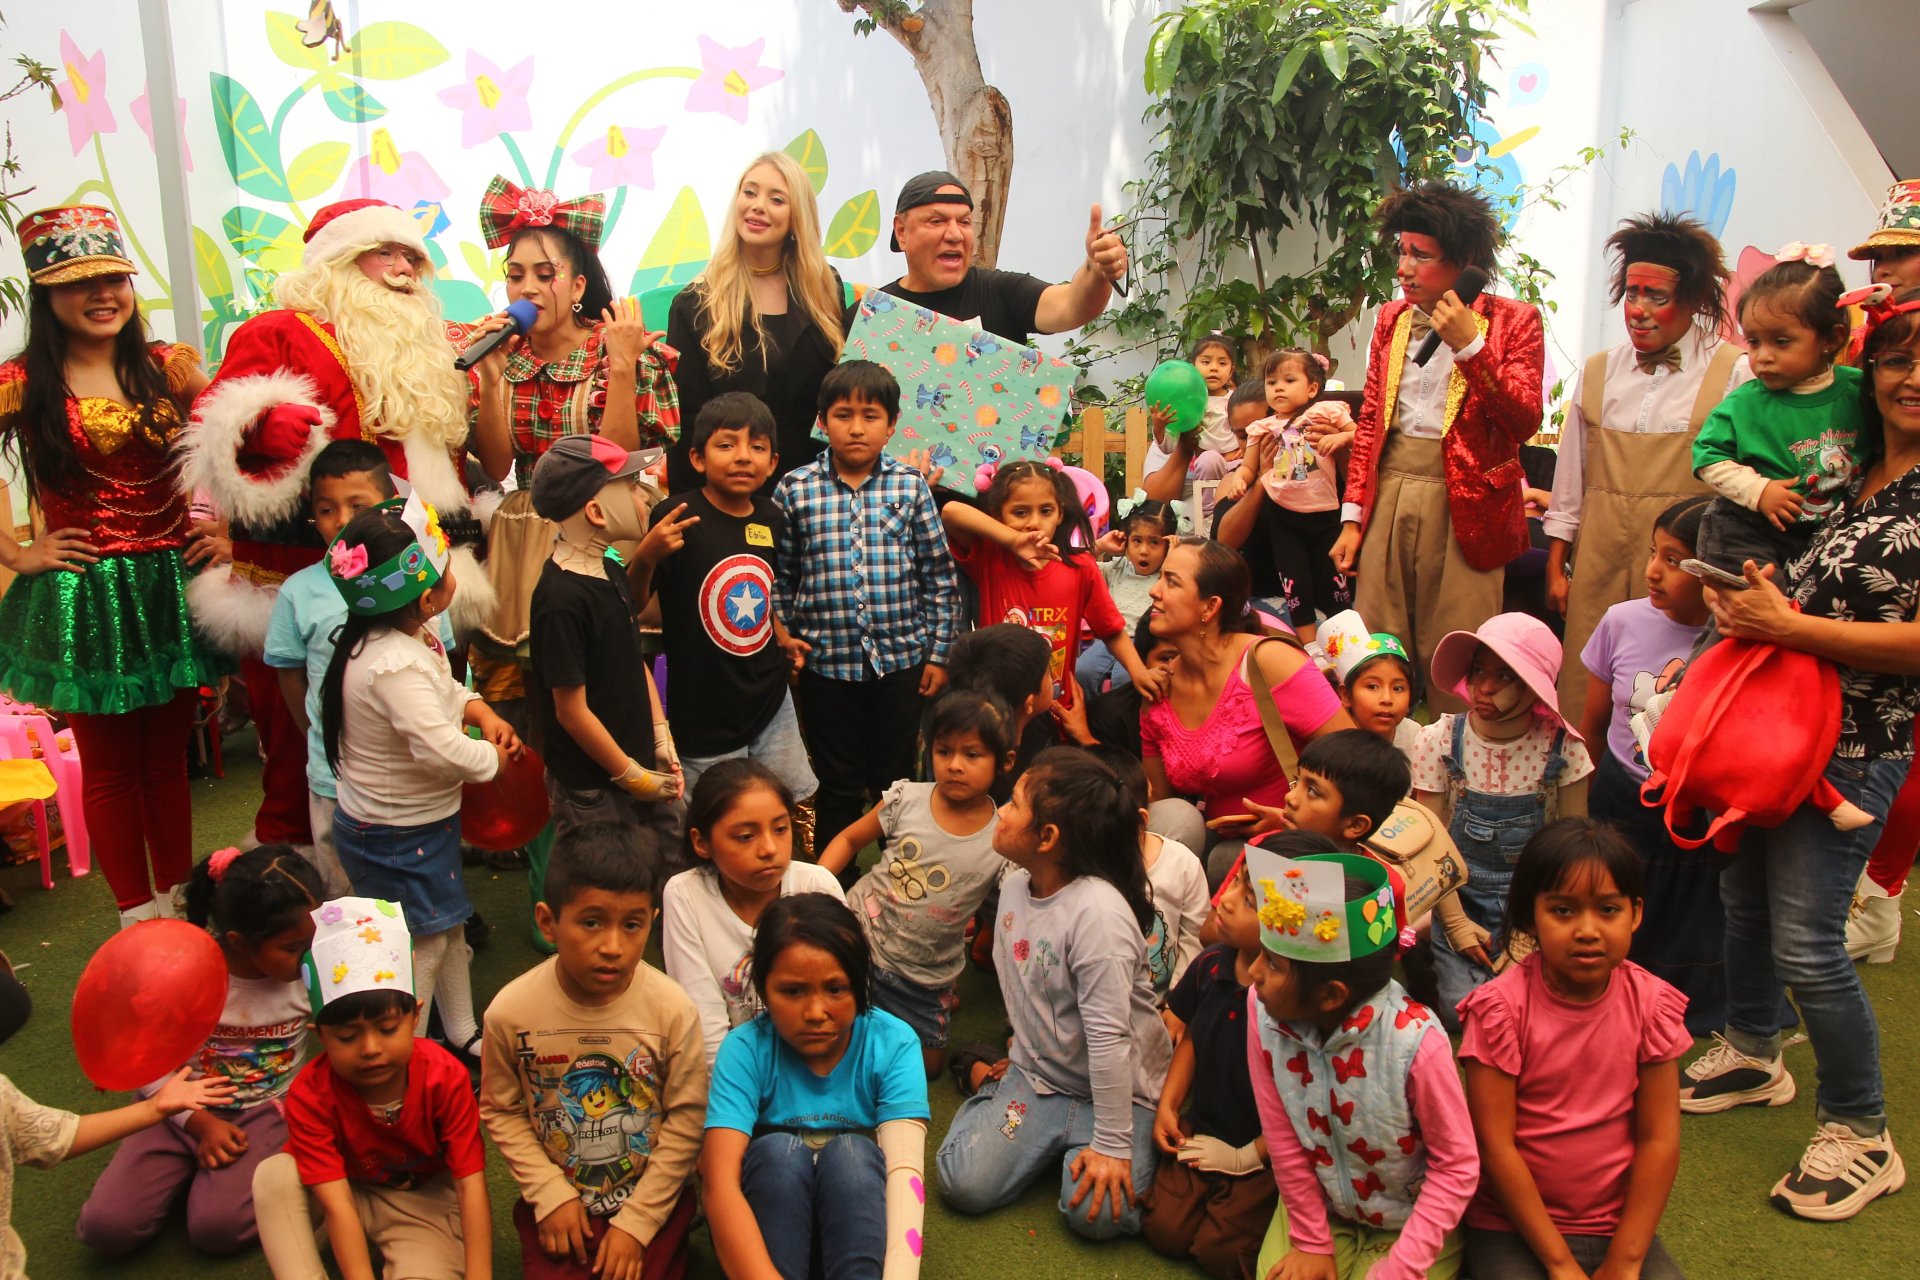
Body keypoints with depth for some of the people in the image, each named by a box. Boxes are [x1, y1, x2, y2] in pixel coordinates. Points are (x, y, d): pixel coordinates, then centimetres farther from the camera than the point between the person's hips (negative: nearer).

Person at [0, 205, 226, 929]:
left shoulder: (168, 369, 2)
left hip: (172, 587, 2)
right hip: (82, 599, -2)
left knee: (167, 758, 12)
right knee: (109, 766, 8)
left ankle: (179, 903, 25)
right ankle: (140, 919, 21)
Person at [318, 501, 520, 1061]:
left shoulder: (411, 636, -2)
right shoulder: (395, 665, -34)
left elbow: (442, 687, 18)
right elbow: (440, 747, -37)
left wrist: (478, 708, -1)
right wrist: (490, 758, -18)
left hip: (423, 819, 10)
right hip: (397, 835, -10)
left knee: (448, 928, 23)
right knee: (421, 946, 3)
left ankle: (462, 1035, 40)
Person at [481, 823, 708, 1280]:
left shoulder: (672, 1009, -19)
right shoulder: (511, 1011, -17)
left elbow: (686, 1119, -11)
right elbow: (501, 1111, -2)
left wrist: (637, 1222, -10)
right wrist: (550, 1194, -7)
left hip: (653, 1199, -1)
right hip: (557, 1198, 1)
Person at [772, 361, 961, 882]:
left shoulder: (910, 487, -2)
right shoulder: (796, 490, -3)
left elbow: (939, 575, 2)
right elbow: (779, 574, 5)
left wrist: (938, 653, 1)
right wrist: (785, 635, -2)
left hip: (901, 660, 1)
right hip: (826, 663, 0)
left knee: (897, 780, 14)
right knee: (839, 785, 12)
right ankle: (837, 880, 28)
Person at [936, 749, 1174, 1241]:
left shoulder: (1098, 911, -28)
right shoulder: (1014, 885, -2)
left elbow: (1108, 1036, -27)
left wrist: (1113, 1144, -25)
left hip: (1121, 1087, -5)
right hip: (1039, 1075, 6)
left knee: (1096, 1214, -24)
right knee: (963, 1184, -12)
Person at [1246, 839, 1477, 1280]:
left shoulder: (1416, 1042, -30)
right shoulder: (1263, 1011, -20)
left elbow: (1458, 1166, -18)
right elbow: (1283, 1138, -10)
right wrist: (1311, 1243, -3)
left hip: (1410, 1224, -3)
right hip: (1319, 1208, 3)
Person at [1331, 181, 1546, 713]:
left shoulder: (1513, 320, 0)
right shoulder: (1392, 318, 14)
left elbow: (1525, 421, -10)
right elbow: (1369, 422, 14)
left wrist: (1468, 345, -17)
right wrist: (1352, 517, 8)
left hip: (1463, 504, -4)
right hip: (1389, 492, 4)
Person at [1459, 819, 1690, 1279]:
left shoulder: (1650, 1004, -5)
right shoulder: (1501, 1007, -14)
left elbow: (1659, 1139, -5)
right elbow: (1495, 1144, -13)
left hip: (1619, 1224, 2)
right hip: (1512, 1227, -2)